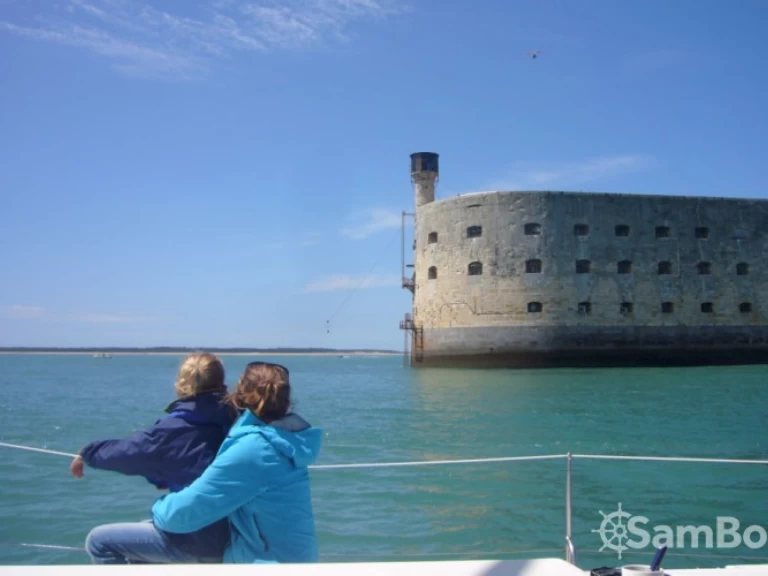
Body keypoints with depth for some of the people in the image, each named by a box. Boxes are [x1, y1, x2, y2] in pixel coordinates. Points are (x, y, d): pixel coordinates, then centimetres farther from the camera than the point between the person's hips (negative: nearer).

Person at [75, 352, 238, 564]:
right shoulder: (229, 421, 2)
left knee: (99, 541, 3)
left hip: (198, 537, -8)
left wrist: (87, 454, 14)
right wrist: (164, 478, 22)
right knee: (136, 534, 30)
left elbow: (128, 451, -3)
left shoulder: (178, 426, -17)